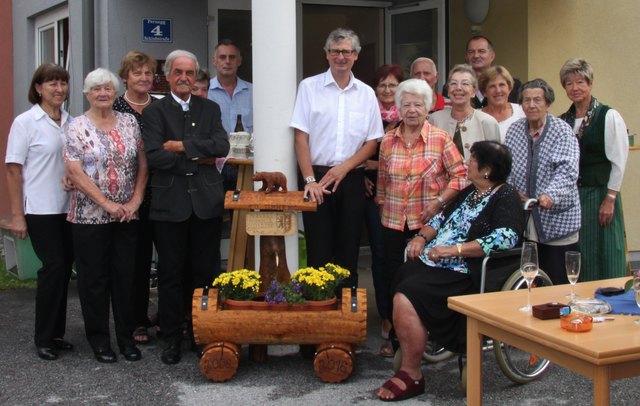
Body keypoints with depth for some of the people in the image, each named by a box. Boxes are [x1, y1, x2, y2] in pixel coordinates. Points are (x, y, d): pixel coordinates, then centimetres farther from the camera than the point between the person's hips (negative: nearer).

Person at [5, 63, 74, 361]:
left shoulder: (70, 122, 7)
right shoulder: (25, 122, -7)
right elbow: (13, 170, -8)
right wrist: (17, 216, -11)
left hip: (68, 208, 5)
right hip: (41, 210, -5)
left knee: (64, 266, 8)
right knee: (54, 266, -7)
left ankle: (56, 333, 21)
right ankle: (43, 339, 7)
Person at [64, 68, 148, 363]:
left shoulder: (129, 122, 6)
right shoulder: (77, 127, -4)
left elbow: (143, 164, 7)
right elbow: (75, 172, -10)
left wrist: (135, 200, -5)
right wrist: (107, 203, -14)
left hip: (127, 216, 3)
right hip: (90, 216, -3)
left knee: (126, 276, 8)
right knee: (94, 278, 6)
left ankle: (127, 337, 21)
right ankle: (99, 339, 18)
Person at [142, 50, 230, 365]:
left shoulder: (210, 109, 13)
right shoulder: (154, 112, 4)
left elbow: (222, 146, -4)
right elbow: (154, 156, -10)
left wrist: (183, 146, -12)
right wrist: (199, 159, -8)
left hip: (206, 202, 2)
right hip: (170, 203, -2)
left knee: (206, 271, 6)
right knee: (170, 273, 5)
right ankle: (172, 338, 16)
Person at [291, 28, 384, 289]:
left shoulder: (366, 93, 8)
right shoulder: (309, 87, 1)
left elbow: (372, 142, 8)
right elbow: (301, 137, -3)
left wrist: (344, 168, -7)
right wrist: (310, 179, -12)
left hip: (351, 178, 2)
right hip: (316, 176, -2)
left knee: (349, 250, 6)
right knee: (318, 250, -1)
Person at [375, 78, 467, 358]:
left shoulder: (440, 139, -3)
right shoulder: (388, 141, 7)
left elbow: (459, 175, -4)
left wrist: (439, 202, -11)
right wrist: (383, 205, 10)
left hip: (428, 222, -3)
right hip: (394, 222, 3)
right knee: (393, 277, 6)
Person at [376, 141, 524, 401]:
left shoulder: (506, 198, -5)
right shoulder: (469, 192, 23)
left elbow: (506, 238, -21)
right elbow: (442, 218, 27)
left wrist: (453, 249, -24)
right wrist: (422, 236, 4)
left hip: (463, 275, -9)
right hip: (432, 263, 9)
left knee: (406, 296, -26)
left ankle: (411, 376, -15)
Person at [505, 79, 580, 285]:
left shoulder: (562, 131, -6)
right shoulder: (514, 130, 8)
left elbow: (568, 170, -18)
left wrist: (550, 195, -34)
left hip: (557, 220, -4)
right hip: (522, 220, 4)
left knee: (558, 282, -1)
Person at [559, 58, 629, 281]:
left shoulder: (609, 116, -6)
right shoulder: (563, 121, 10)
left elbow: (619, 162, -9)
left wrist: (610, 199, -12)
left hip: (599, 195, -5)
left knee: (602, 260, 0)